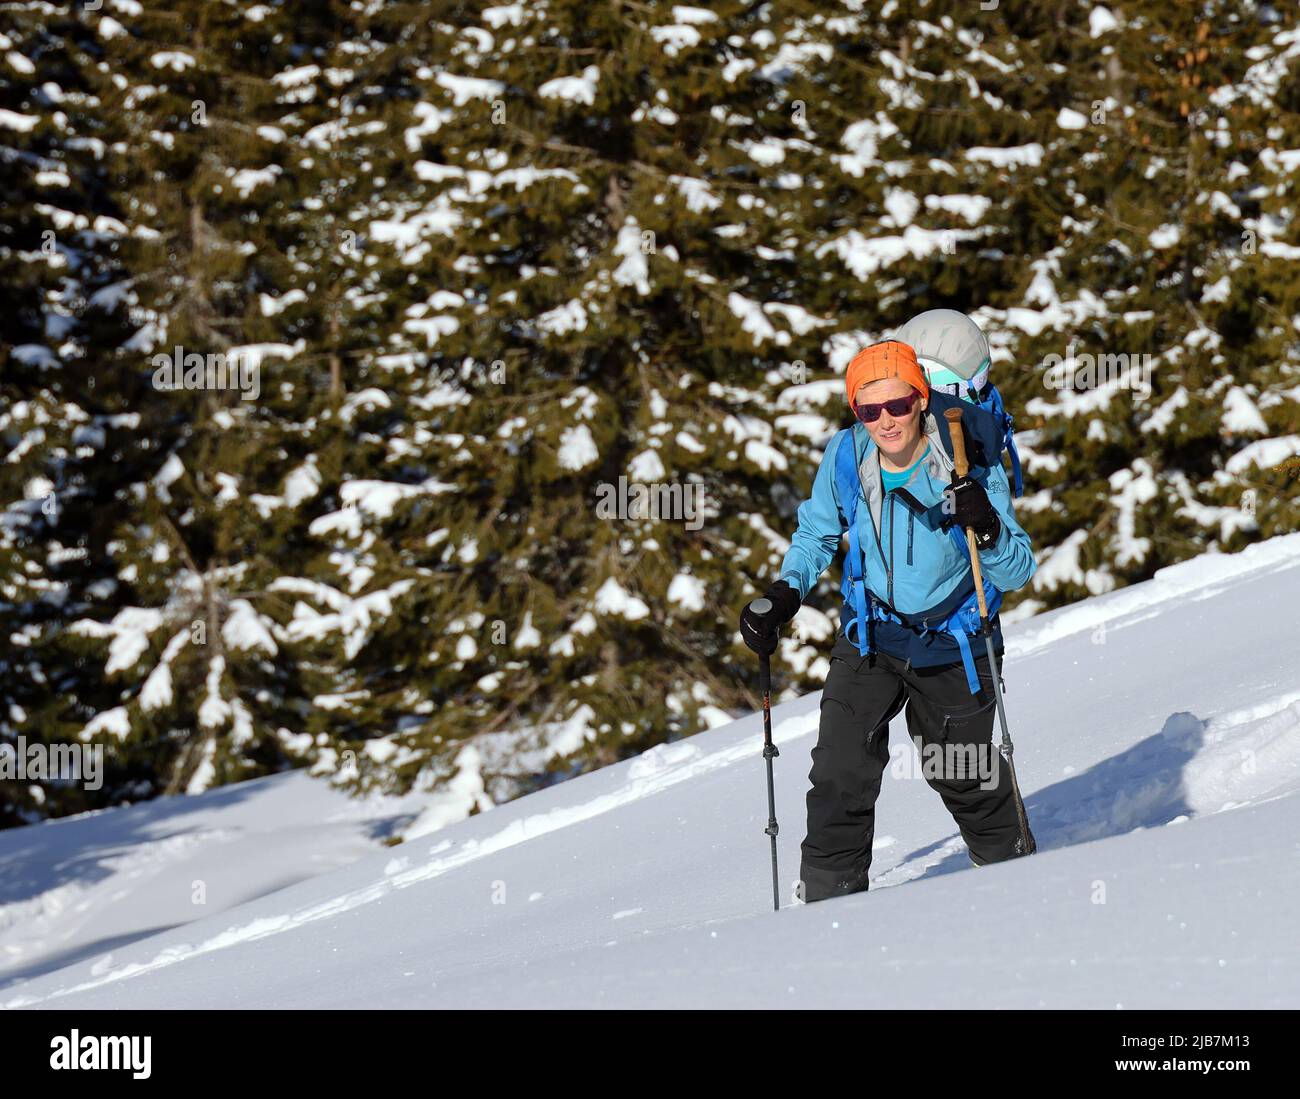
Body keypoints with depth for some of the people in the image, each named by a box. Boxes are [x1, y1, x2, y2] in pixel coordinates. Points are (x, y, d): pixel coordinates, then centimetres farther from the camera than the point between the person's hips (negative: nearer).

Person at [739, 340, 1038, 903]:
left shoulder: (971, 468, -21)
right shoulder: (845, 455, -14)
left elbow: (1017, 573, -18)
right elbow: (816, 536, 6)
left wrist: (987, 528, -38)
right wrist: (784, 595, -10)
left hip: (952, 646, -2)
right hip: (870, 640, 2)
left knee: (964, 778, 12)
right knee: (839, 780, -9)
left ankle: (1014, 865, 39)